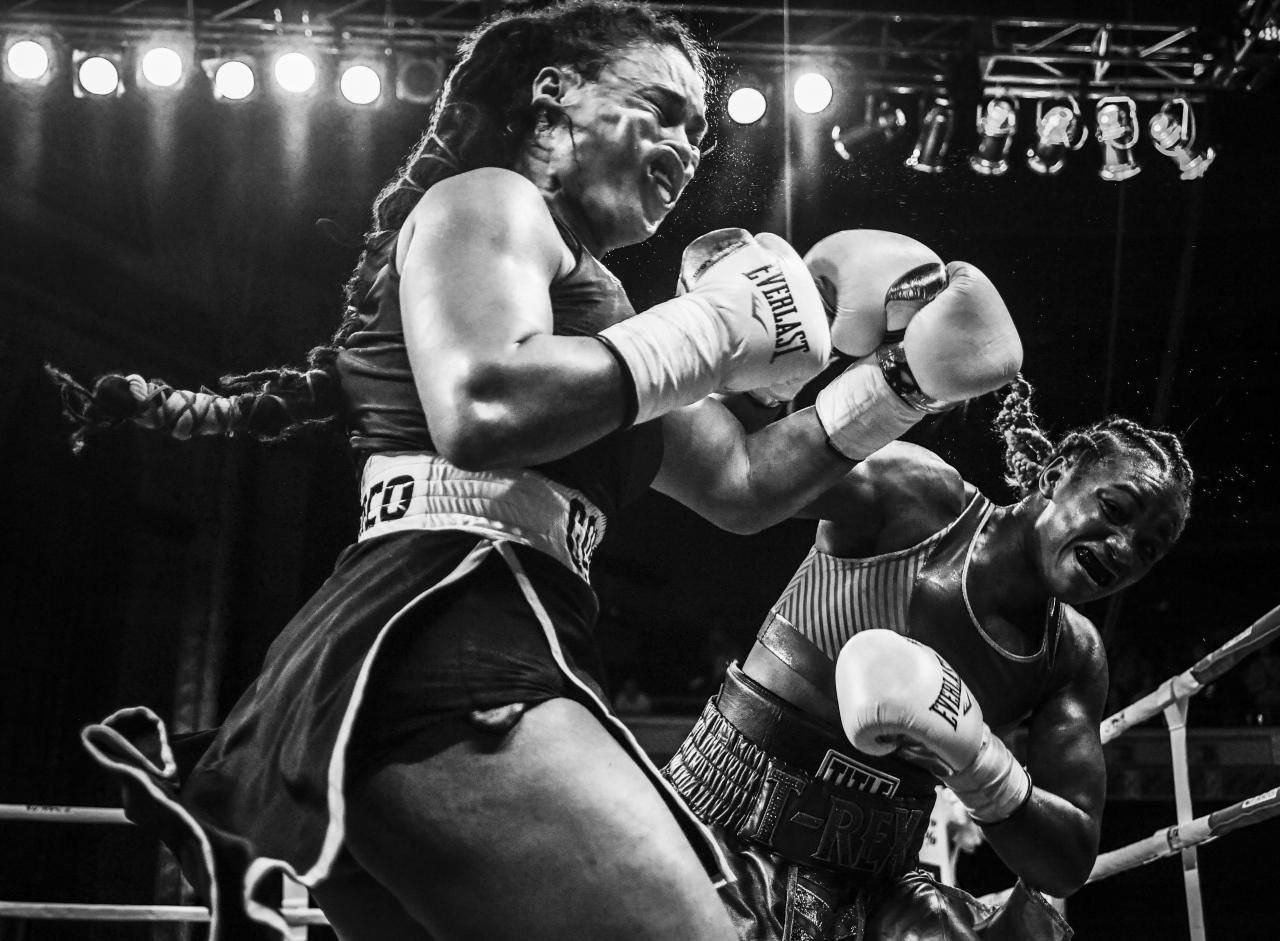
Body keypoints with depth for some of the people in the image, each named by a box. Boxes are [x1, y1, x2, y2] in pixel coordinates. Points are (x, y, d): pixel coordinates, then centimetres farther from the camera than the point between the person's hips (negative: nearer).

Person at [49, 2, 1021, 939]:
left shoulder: (588, 292, 31)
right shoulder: (487, 202, 3)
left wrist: (905, 382, 16)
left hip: (472, 661, 11)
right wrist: (709, 327, -8)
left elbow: (741, 486, 26)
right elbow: (480, 412, -20)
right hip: (434, 651, -10)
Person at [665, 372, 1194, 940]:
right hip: (726, 837, -4)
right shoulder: (917, 498, -6)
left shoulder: (1075, 655, 8)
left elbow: (1068, 865, 1)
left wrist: (977, 761, -16)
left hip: (871, 892, 5)